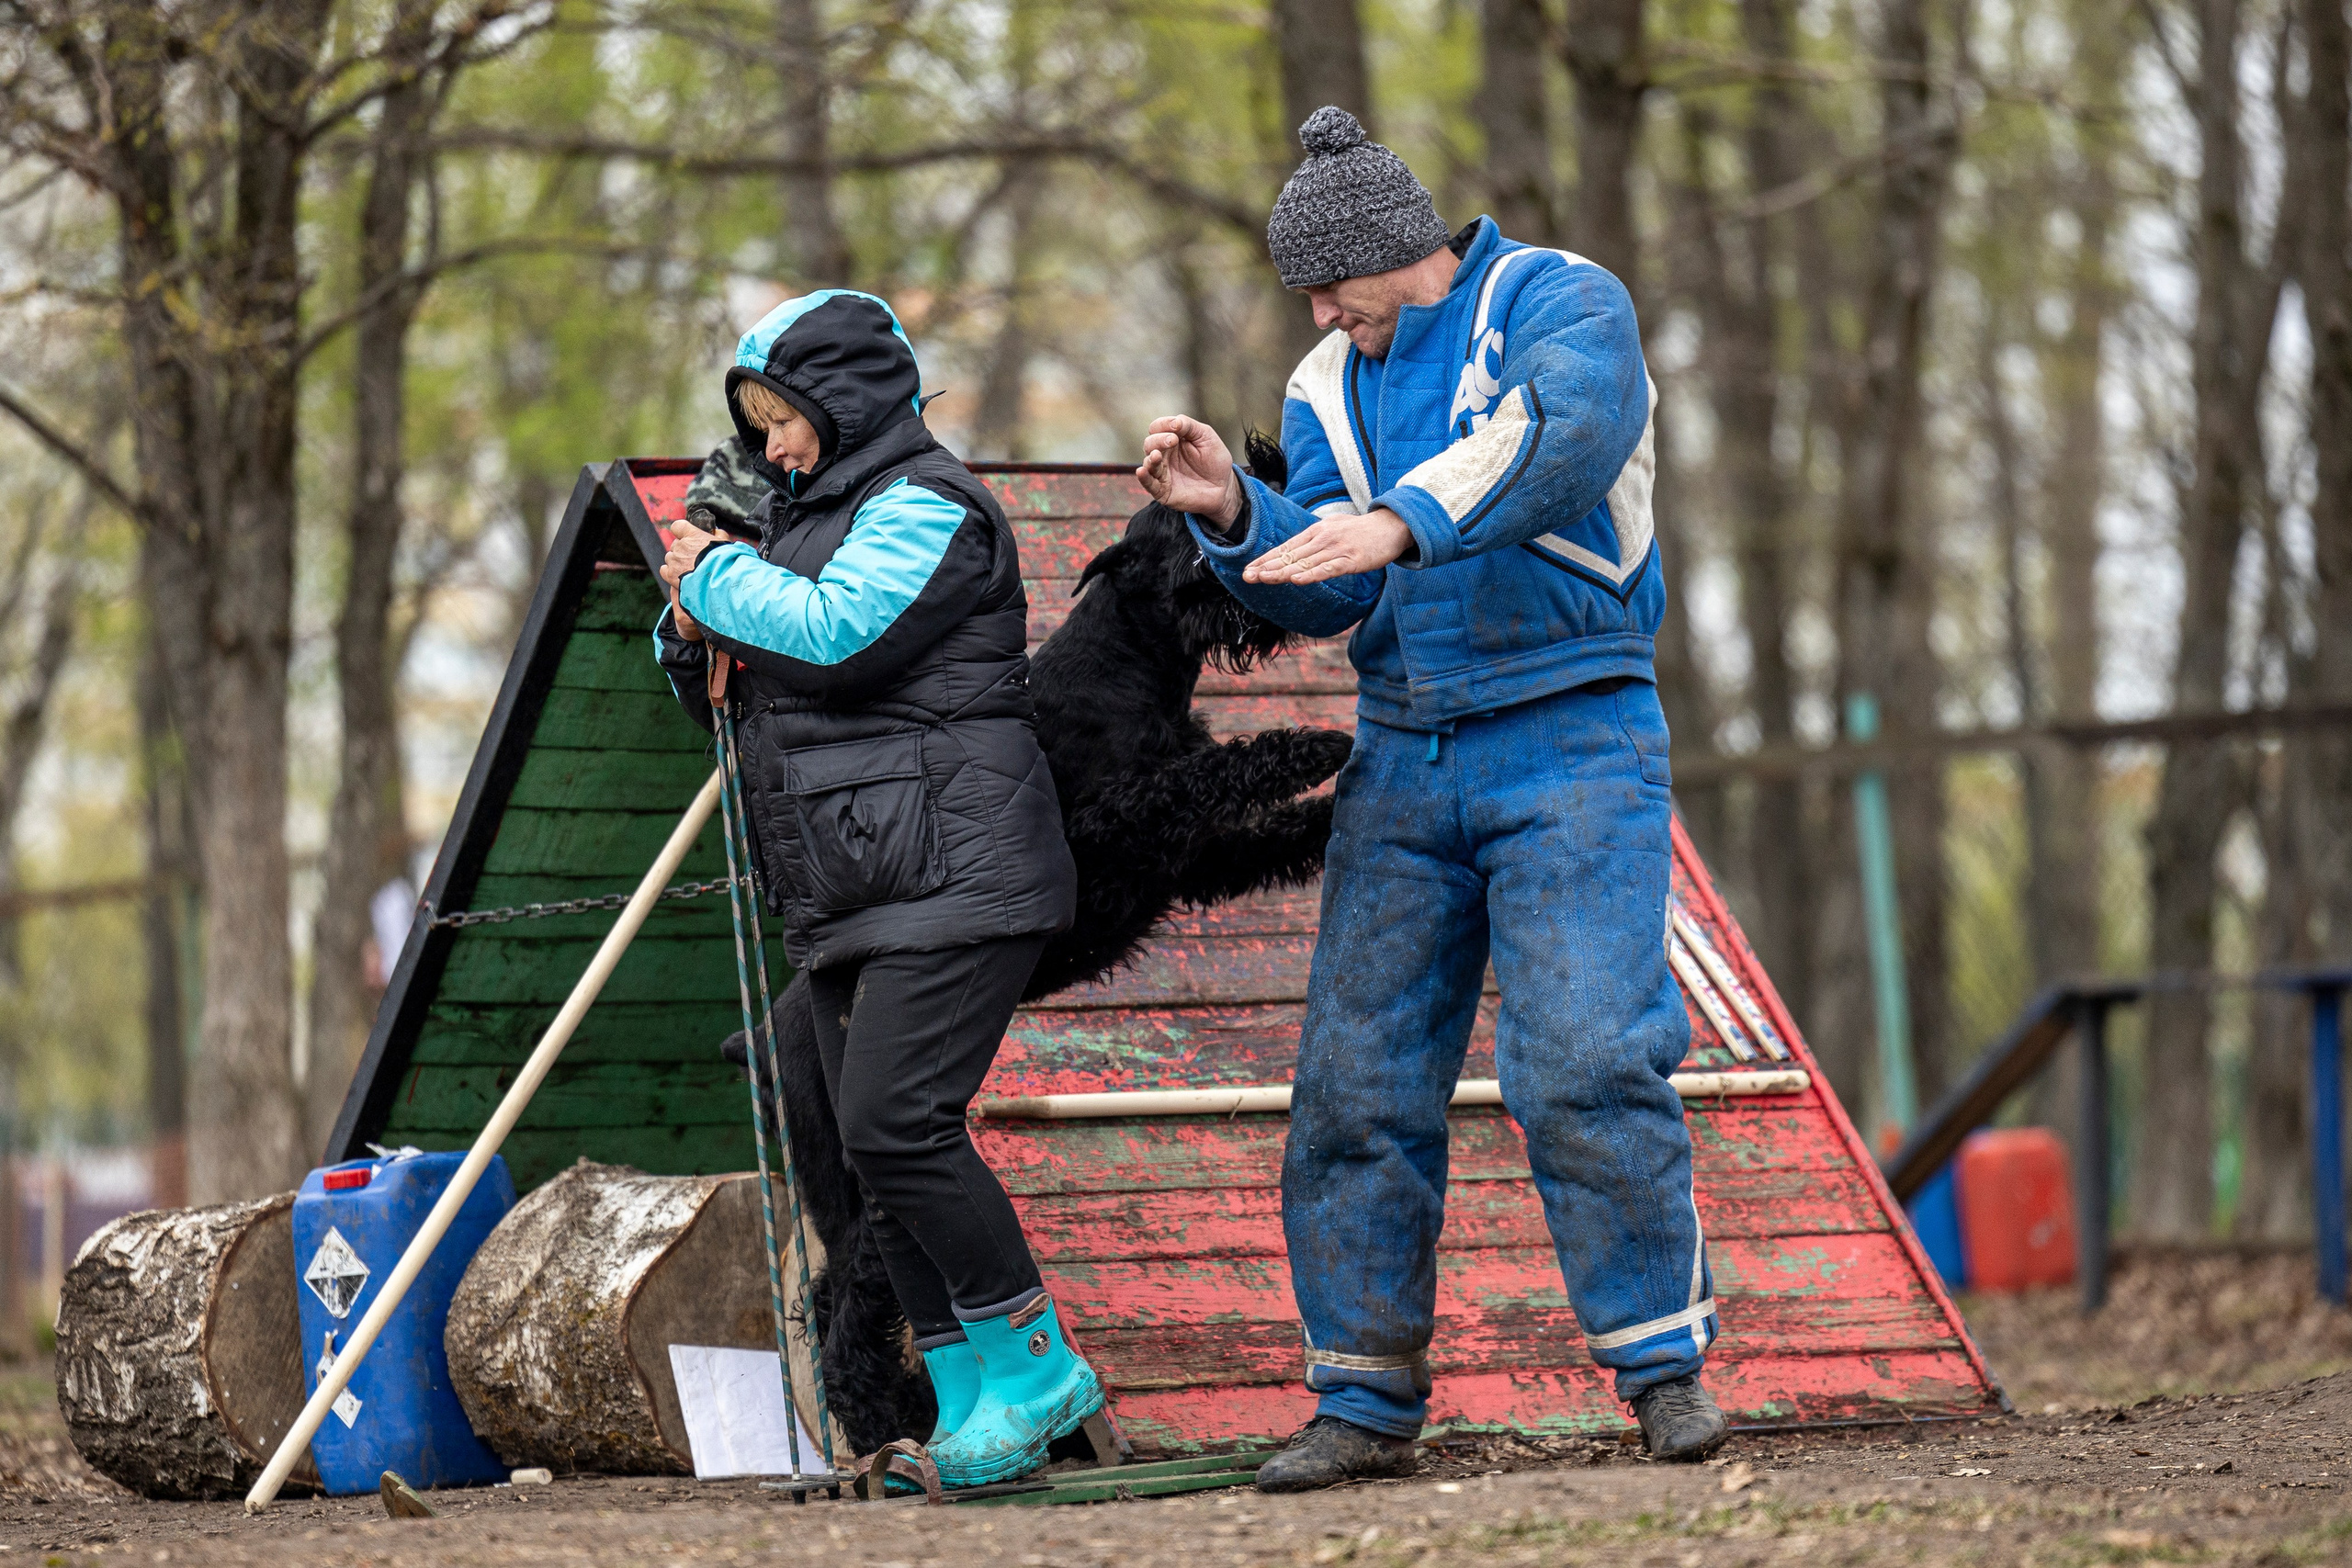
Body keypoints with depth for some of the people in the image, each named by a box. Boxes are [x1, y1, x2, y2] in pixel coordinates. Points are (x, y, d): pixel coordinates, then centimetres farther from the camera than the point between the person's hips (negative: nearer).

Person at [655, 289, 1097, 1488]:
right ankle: (974, 1401, 10)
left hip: (951, 879, -10)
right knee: (875, 1156, 5)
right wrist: (694, 633, 5)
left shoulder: (924, 504, -7)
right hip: (846, 896, 10)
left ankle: (1035, 1363, -6)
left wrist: (714, 575, -8)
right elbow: (732, 691, 28)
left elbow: (833, 631, -23)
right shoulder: (812, 512, 22)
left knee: (895, 1124, -18)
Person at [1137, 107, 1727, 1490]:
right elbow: (1327, 598, 3)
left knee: (1588, 1062, -17)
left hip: (1571, 748, -6)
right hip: (1403, 760, 6)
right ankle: (1368, 1402, 8)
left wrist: (1397, 522, -40)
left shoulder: (1564, 304, -4)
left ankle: (1666, 1364, -5)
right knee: (1359, 1086, 1)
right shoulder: (1332, 389, 13)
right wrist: (1234, 511, -16)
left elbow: (1563, 434, -27)